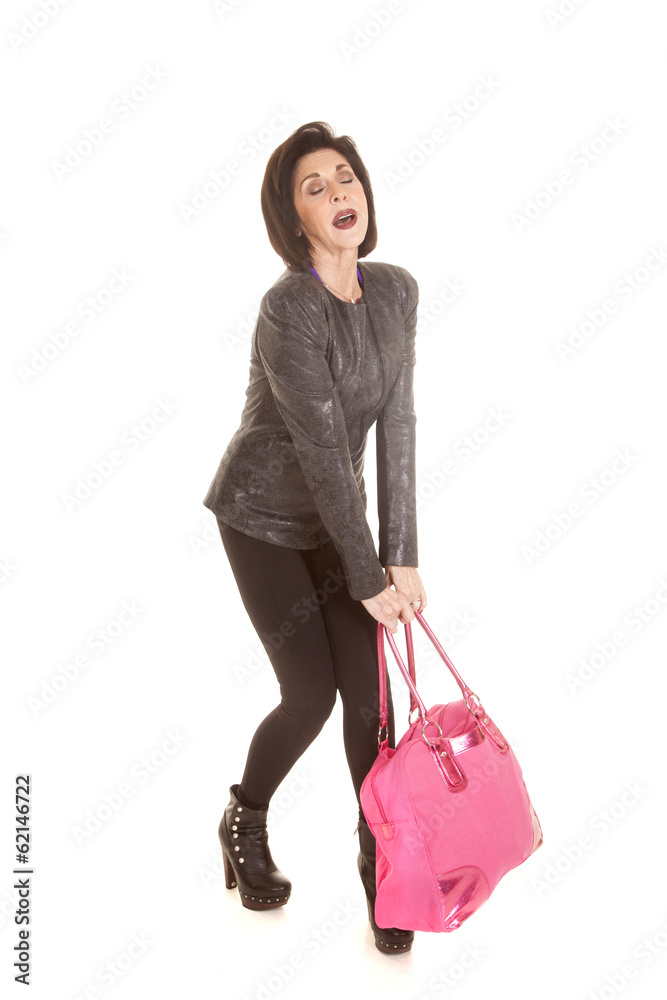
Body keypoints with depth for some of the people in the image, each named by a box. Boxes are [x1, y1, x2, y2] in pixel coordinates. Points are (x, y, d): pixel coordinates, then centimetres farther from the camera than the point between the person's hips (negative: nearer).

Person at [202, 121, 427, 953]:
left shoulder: (396, 291, -4)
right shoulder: (290, 310, -24)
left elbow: (396, 425, -7)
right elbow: (326, 450, -24)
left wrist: (401, 557, -11)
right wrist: (368, 579, -19)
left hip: (333, 514, 5)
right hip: (263, 517, -5)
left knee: (367, 688, 1)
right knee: (311, 693, -3)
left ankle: (378, 857, 21)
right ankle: (244, 823, 27)